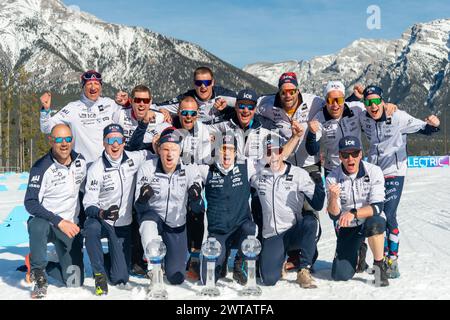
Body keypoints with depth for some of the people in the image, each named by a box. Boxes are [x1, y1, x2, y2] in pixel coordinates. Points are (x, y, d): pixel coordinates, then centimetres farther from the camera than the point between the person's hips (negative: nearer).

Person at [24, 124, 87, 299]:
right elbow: (30, 203, -20)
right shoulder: (41, 167, -16)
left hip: (70, 226, 4)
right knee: (38, 225, -42)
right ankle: (38, 273, -19)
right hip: (44, 222, -4)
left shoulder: (81, 161, -1)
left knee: (75, 282, -3)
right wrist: (59, 222, -27)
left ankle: (37, 264, 23)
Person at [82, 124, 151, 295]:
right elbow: (89, 204, -18)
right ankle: (99, 272, -17)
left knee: (120, 279, 0)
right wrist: (102, 214, -38)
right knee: (91, 229, -40)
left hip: (123, 225, 2)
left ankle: (109, 259, 36)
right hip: (100, 220, -2)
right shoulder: (96, 169, -15)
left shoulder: (134, 159, -7)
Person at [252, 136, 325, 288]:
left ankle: (304, 270, -19)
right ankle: (280, 259, 21)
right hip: (271, 236, 1)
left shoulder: (299, 174, -4)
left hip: (295, 232, -1)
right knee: (269, 279, -17)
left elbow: (317, 204, -11)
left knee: (310, 221, -35)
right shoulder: (258, 175, 2)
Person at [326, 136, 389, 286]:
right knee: (340, 275, -9)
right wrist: (333, 198, -33)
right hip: (347, 228, 2)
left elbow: (377, 207, -21)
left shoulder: (374, 171, -14)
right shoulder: (332, 178, -10)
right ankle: (357, 255, 25)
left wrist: (353, 213, -38)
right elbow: (334, 215, -12)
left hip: (371, 222, -2)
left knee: (374, 222, -38)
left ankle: (379, 264, -13)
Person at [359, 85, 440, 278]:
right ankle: (383, 257, 22)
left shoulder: (398, 117, -14)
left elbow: (423, 129, -9)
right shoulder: (363, 119, -2)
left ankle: (393, 260, 2)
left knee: (389, 216, -12)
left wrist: (432, 125, -30)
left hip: (394, 172, -4)